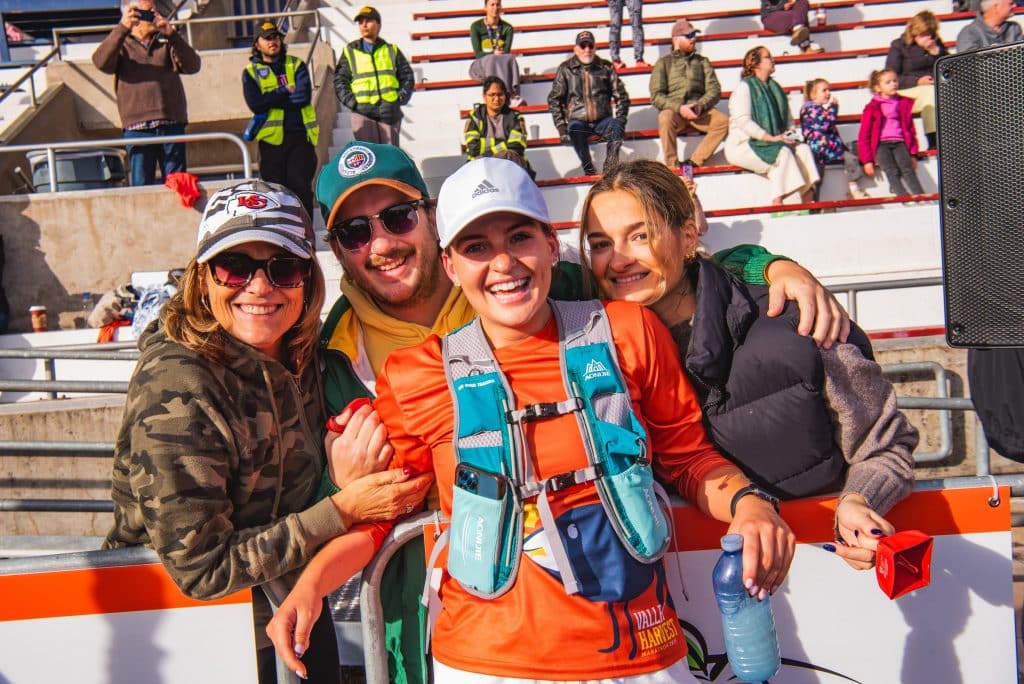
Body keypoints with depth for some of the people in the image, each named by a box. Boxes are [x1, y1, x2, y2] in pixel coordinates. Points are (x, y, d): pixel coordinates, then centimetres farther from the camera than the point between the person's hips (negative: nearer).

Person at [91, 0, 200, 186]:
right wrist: (122, 28, -16)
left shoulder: (167, 43, 19)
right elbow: (101, 62, -7)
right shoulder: (121, 45, 15)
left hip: (171, 124, 2)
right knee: (141, 186, -4)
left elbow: (193, 65, 2)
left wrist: (172, 35, -10)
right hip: (137, 127, -1)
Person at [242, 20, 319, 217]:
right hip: (271, 137, 1)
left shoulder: (296, 65, 10)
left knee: (301, 188, -5)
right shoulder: (250, 71, 9)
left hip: (300, 135, 0)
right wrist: (285, 91, -7)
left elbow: (304, 96, -8)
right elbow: (255, 104, -7)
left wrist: (271, 100, -8)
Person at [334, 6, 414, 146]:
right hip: (363, 113, -1)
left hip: (389, 113, 1)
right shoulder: (350, 52, 11)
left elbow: (407, 77, 14)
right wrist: (352, 103, -6)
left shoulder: (392, 50, 15)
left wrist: (400, 100, -1)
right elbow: (339, 81, 8)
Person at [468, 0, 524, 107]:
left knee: (510, 58, -33)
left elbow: (507, 51, -4)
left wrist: (498, 54, -25)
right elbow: (478, 53, -4)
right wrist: (493, 54, -20)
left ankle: (513, 95, -57)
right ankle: (512, 96, -57)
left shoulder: (507, 28, 9)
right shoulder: (476, 26, 3)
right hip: (480, 66, -2)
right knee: (492, 60, -36)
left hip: (503, 64, 2)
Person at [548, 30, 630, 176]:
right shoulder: (565, 69, 4)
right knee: (575, 128, -34)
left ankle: (610, 167, -25)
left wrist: (620, 121, -5)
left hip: (602, 120, 1)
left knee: (616, 126, -30)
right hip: (578, 121, -1)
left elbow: (621, 96, 9)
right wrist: (561, 128, -8)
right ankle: (589, 170, -27)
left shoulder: (605, 67, 7)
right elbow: (554, 100, 3)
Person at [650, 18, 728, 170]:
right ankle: (673, 167, -32)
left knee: (724, 121, -27)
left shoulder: (702, 61, 23)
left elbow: (714, 90, 11)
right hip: (674, 111, -2)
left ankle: (693, 162, -26)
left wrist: (701, 105, -11)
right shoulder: (663, 63, 14)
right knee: (665, 118, -38)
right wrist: (679, 107, -16)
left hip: (699, 112, 2)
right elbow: (656, 96, 1)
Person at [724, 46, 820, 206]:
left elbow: (787, 118, 24)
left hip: (770, 143, 7)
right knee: (783, 153, -29)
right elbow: (743, 121, -19)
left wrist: (792, 132, 1)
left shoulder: (774, 88, 19)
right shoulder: (744, 87, -6)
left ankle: (807, 204, -24)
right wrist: (771, 138, -25)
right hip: (743, 145, -7)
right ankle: (777, 205, -32)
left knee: (803, 149, -17)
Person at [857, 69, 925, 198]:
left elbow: (911, 130, 22)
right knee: (892, 172, -29)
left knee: (907, 169, -26)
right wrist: (867, 161, -3)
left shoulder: (904, 103, 19)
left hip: (899, 143, 2)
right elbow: (864, 136, 6)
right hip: (881, 144, -2)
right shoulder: (872, 108, 9)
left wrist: (913, 153, 13)